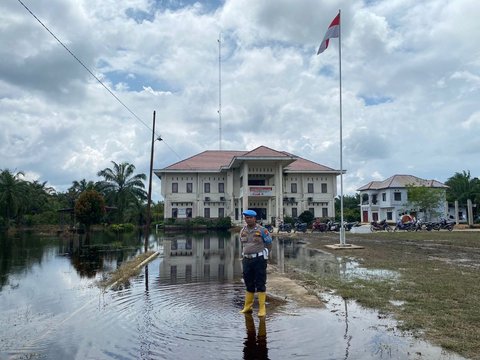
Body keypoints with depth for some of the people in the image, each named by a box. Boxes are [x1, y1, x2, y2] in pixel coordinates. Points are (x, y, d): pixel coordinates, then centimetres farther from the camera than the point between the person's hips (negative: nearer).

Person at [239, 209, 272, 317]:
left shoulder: (262, 230, -6)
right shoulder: (243, 231, 9)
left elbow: (269, 245, 4)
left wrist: (260, 254, 8)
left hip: (259, 260, -5)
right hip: (246, 260, 5)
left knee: (260, 284, -1)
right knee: (249, 284, 13)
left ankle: (262, 308, 5)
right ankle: (247, 307, 23)